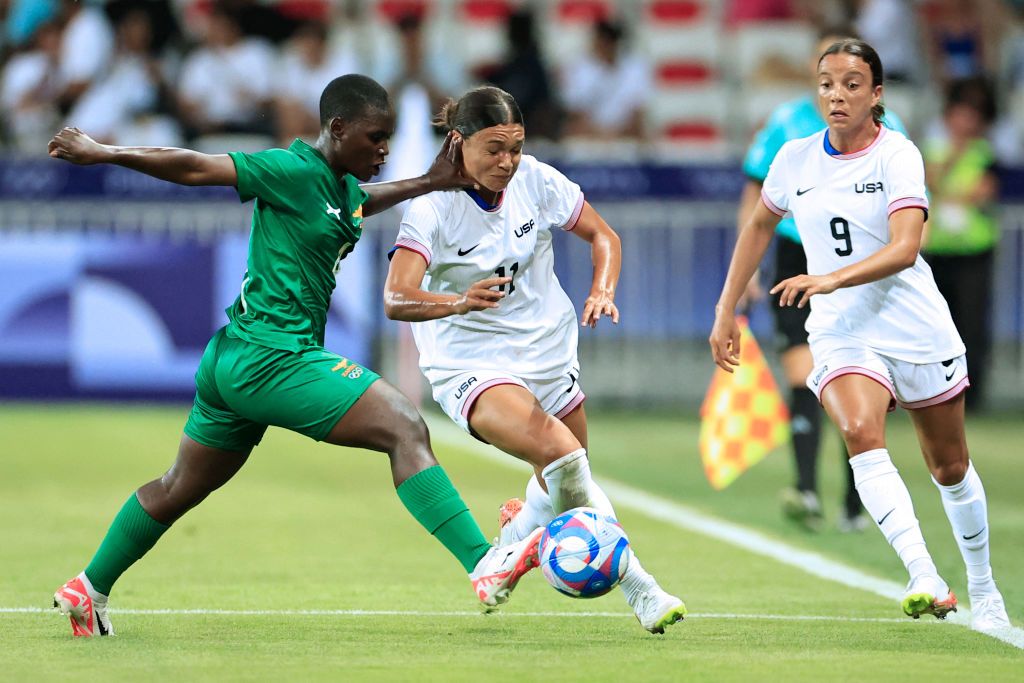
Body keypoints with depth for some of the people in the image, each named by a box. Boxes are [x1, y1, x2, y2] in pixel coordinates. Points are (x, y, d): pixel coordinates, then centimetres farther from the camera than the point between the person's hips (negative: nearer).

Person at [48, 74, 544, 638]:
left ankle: (88, 590, 35)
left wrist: (429, 183, 25)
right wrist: (102, 154, -4)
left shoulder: (343, 186, 13)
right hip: (273, 358, -10)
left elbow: (363, 202, 39)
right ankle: (484, 568, -25)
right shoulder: (294, 170, -14)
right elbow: (193, 168, -11)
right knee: (405, 428, -17)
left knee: (179, 489, 23)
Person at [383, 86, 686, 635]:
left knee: (563, 483, 15)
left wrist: (602, 291, -14)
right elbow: (396, 300, -29)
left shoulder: (535, 180, -7)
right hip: (471, 362, -6)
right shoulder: (432, 208, -19)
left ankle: (514, 538, 49)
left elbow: (602, 235, 6)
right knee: (562, 455, -29)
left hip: (547, 348, 6)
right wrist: (460, 302, -48)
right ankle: (633, 583, -15)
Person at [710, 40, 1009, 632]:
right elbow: (759, 228, 19)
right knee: (861, 433, -28)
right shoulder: (797, 159, 2)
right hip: (841, 333, 2)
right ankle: (927, 582, -38)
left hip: (917, 327, -2)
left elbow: (904, 248, -23)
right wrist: (726, 312, 16)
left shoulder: (897, 155, -11)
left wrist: (833, 279, -37)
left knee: (950, 467, 10)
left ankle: (983, 590, 32)